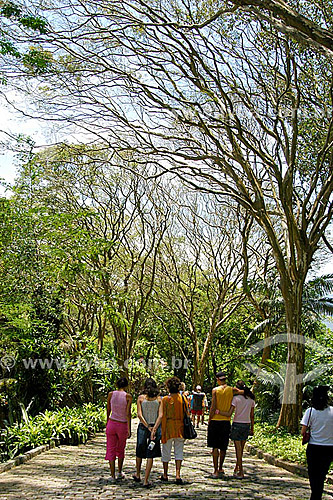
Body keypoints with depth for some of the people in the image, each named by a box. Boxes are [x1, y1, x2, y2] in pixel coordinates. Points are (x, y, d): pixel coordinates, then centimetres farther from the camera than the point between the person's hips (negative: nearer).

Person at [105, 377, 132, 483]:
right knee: (120, 449, 21)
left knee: (111, 450, 8)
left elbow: (108, 410, 9)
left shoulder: (111, 394, -2)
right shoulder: (128, 396, -9)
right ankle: (120, 473, 30)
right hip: (123, 425, -1)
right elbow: (128, 413, -13)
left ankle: (112, 476, 5)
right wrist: (129, 429, -10)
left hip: (111, 423, 1)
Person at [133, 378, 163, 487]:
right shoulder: (159, 399, -1)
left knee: (140, 452, 19)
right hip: (155, 427, 0)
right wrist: (154, 429, -13)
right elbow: (160, 416, -10)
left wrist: (148, 427, -8)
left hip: (142, 427, 0)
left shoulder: (141, 398, -2)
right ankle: (146, 480, 3)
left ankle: (137, 475, 35)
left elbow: (139, 415, -10)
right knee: (150, 454, 5)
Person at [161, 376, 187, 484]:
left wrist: (163, 432, -4)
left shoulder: (165, 399, -9)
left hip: (168, 427, -2)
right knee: (179, 452, 9)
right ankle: (178, 475, 0)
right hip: (180, 428, 2)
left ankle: (165, 475, 22)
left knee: (166, 452, 12)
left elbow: (163, 416, -9)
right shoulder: (183, 398, -2)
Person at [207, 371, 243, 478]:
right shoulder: (232, 390, -1)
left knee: (215, 447, 3)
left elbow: (213, 407, -9)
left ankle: (216, 471, 0)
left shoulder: (215, 390, -7)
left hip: (215, 421, -3)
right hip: (226, 421, 3)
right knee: (223, 447, 14)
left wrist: (209, 419, 0)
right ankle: (220, 468, 25)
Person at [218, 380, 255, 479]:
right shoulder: (251, 399, 4)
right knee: (241, 449, 17)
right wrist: (252, 429, 16)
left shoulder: (236, 398, -10)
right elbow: (252, 416, 8)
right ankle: (237, 468, 28)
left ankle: (241, 472, 3)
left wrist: (217, 411, -9)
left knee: (238, 449, 3)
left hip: (237, 424, -4)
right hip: (246, 425, 4)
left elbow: (229, 414, -15)